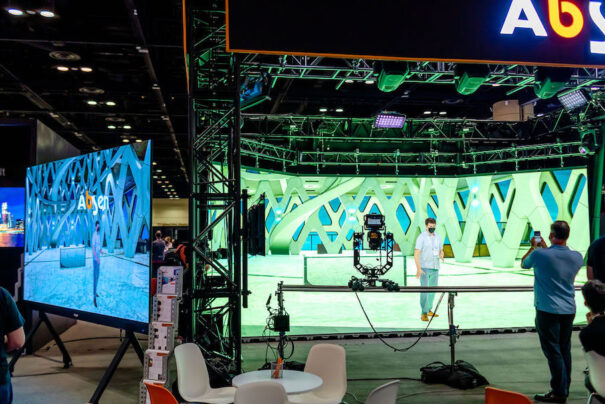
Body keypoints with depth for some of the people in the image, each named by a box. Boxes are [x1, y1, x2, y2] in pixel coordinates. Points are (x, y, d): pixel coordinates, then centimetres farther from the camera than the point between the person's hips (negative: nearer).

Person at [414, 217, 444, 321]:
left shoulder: (438, 237, 6)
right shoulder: (421, 237, -13)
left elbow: (441, 251, 16)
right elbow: (416, 254, -18)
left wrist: (441, 256, -10)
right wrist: (418, 269, -27)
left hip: (435, 268, 6)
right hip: (424, 268, -6)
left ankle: (429, 310, 29)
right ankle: (424, 314, -10)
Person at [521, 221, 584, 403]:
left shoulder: (539, 255, -16)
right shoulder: (577, 257, 0)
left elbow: (524, 264, 6)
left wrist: (533, 247, 20)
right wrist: (544, 248, 26)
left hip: (548, 311, -6)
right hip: (569, 310, 6)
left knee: (553, 351, 0)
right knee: (565, 350, 14)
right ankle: (564, 389, 24)